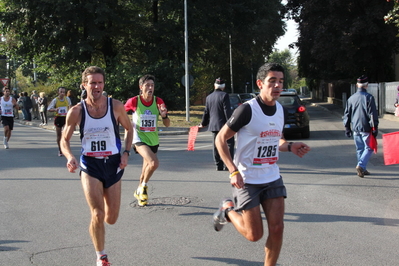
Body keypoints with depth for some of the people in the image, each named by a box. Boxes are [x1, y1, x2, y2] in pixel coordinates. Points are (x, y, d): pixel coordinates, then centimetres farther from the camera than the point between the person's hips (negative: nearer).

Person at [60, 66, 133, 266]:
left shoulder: (116, 106, -6)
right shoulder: (76, 111, -8)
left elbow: (129, 129, 10)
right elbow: (65, 140, 2)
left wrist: (126, 152, -3)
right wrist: (70, 157, -18)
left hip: (113, 164, 2)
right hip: (90, 165, -1)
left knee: (111, 219, 8)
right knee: (97, 215, -15)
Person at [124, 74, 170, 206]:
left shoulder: (158, 101, -4)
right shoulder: (134, 101, -11)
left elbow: (167, 124, -1)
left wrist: (164, 115, -21)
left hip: (153, 140, 4)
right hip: (139, 138, -4)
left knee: (147, 168, 15)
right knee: (154, 162, -26)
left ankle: (139, 192, 40)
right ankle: (143, 187, -1)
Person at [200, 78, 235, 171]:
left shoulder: (209, 97, 9)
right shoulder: (224, 95, -10)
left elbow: (206, 112, 14)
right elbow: (227, 111, -15)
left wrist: (203, 123, 25)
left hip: (213, 125, 6)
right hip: (223, 124, -6)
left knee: (216, 146, 10)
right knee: (229, 144, 0)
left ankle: (219, 165, 11)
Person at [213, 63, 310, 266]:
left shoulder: (280, 110, 4)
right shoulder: (247, 110, -17)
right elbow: (221, 139, -12)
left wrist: (290, 147, -3)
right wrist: (233, 171, -21)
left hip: (272, 178, 6)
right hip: (247, 180, -6)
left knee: (277, 228, -1)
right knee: (254, 234, 0)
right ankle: (228, 209, 28)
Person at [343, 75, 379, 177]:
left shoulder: (351, 98, 7)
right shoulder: (369, 97, -9)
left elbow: (346, 114, 12)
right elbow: (373, 114, -11)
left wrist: (347, 128, 19)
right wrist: (375, 128, -6)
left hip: (355, 128, 5)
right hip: (366, 128, -5)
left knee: (359, 149, 13)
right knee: (368, 148, 1)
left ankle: (362, 169, 17)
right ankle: (361, 165, -16)